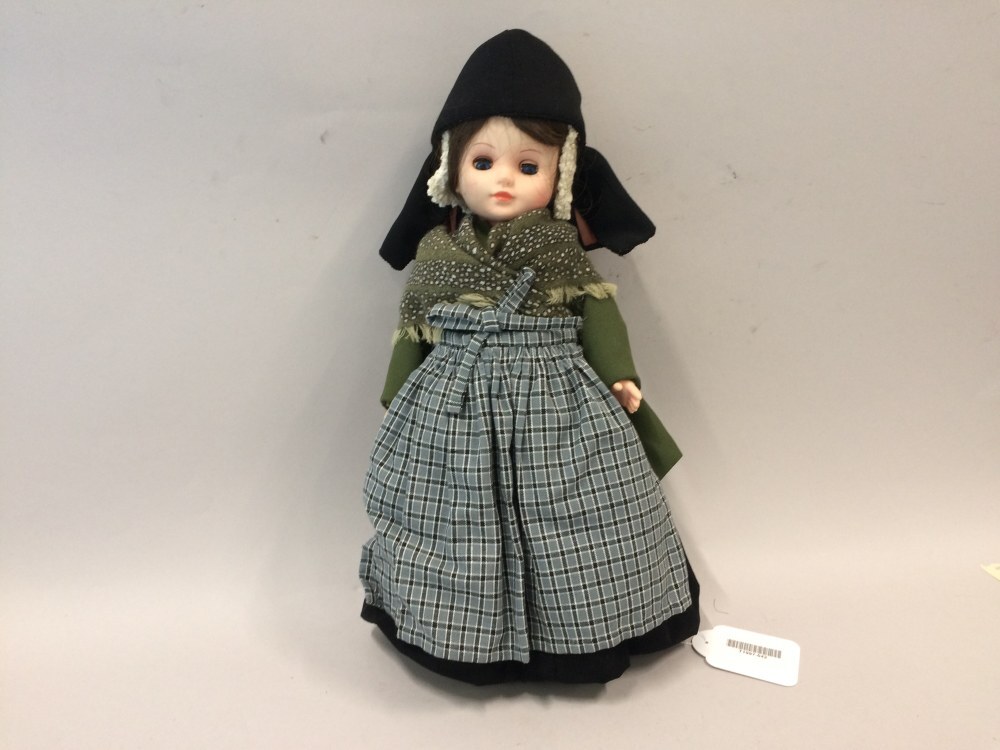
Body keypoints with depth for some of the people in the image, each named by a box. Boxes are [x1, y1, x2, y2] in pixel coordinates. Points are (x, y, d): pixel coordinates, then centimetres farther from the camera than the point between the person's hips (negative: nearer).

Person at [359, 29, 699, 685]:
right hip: (452, 409, 1)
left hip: (558, 403, 0)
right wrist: (398, 395, 10)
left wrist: (620, 375, -5)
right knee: (460, 525, 7)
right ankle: (477, 635, 30)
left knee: (563, 526, 8)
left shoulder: (561, 244, 0)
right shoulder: (435, 248, 3)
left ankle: (576, 633, 32)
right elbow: (411, 326, 8)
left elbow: (598, 306, 3)